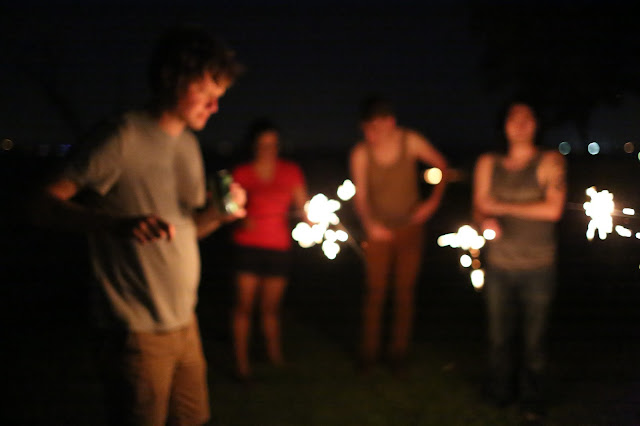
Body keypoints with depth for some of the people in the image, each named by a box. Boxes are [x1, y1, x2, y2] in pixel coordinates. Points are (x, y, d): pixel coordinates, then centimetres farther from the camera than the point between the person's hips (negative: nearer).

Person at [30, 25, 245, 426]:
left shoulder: (188, 143, 11)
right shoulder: (125, 137, -13)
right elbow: (46, 204, -18)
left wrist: (218, 213, -4)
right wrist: (119, 223, -34)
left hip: (184, 324, 8)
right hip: (138, 331, -8)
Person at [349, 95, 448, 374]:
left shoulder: (410, 141, -14)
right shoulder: (361, 153, -16)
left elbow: (441, 165, 1)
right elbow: (360, 195, -17)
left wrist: (434, 200, -8)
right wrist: (370, 224, -35)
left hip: (410, 228, 1)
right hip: (379, 231, -1)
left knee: (404, 292, 6)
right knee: (375, 291, 0)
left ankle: (399, 352, 15)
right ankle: (369, 353, 10)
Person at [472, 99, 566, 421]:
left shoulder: (550, 162, -5)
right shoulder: (488, 164, 6)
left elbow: (553, 210, -16)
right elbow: (479, 209, 6)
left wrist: (501, 207, -12)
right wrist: (487, 221, -19)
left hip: (538, 267, -2)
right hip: (499, 266, 2)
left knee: (534, 339, 4)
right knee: (499, 336, 8)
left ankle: (531, 398, 25)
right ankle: (501, 392, 30)